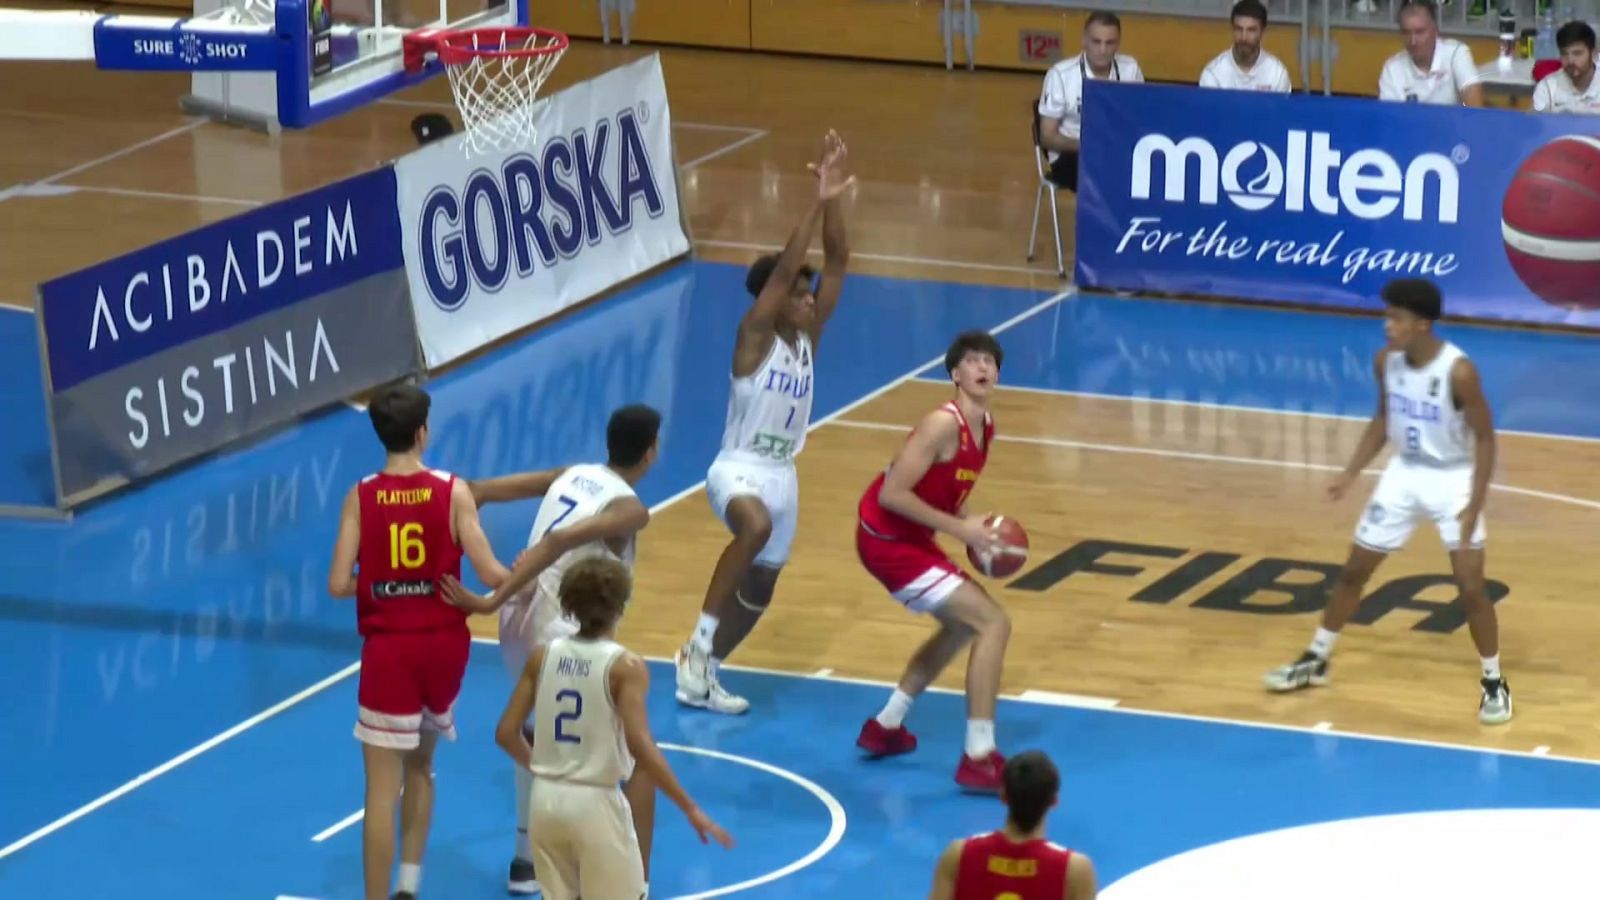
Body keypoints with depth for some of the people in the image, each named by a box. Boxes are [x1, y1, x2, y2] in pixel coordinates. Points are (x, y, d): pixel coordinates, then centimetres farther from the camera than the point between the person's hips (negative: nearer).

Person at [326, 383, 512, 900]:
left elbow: (339, 585, -10)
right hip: (443, 644, 2)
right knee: (419, 766, 25)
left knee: (382, 788, -1)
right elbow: (490, 575, -10)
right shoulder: (454, 493, -8)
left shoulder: (360, 498, -7)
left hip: (388, 648, -2)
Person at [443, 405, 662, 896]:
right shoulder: (630, 510, -11)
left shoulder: (573, 475, 12)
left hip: (520, 625, 8)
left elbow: (483, 491, 8)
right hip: (563, 638, -8)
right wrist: (493, 602, -28)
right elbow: (557, 544, -26)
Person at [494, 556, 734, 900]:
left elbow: (506, 734, 3)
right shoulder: (625, 666, -13)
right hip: (595, 803, -5)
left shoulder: (543, 656, 1)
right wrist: (691, 810, -19)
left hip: (547, 799, 5)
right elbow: (640, 745, -22)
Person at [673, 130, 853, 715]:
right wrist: (817, 203, -32)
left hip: (782, 475, 8)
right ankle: (698, 644, -31)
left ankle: (700, 675, 36)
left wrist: (834, 201, -16)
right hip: (738, 468, -8)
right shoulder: (754, 337, -13)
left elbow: (836, 262, -4)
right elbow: (782, 270, -26)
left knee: (758, 590, 16)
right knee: (755, 527, -39)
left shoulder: (808, 335, 3)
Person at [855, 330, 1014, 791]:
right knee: (994, 622, -14)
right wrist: (959, 529, -24)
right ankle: (979, 758, -14)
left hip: (909, 539, 10)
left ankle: (886, 726, 36)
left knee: (964, 624, 28)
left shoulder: (985, 426, 5)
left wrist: (972, 528, 1)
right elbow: (891, 494, -27)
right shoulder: (944, 425, -24)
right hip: (887, 541, -10)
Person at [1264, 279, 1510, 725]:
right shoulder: (1386, 362, -9)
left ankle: (1494, 683, 9)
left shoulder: (1458, 371, -26)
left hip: (1451, 479, -5)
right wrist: (1351, 472, 2)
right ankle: (1315, 660, 28)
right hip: (1403, 474, 5)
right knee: (1354, 570, 12)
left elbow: (1485, 437, -17)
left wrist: (1475, 504, -23)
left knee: (1471, 588, -9)